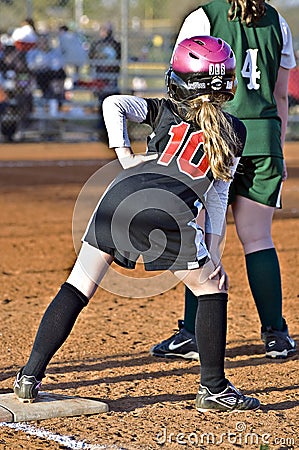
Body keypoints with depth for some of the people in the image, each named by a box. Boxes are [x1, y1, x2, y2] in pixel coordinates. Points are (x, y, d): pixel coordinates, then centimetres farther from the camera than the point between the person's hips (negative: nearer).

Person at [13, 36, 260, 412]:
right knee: (212, 289, 18)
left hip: (120, 197, 2)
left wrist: (125, 156, 7)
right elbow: (218, 197, 17)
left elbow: (113, 104, 6)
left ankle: (29, 377, 7)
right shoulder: (234, 133, 20)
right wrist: (213, 251, 18)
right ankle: (213, 389, 18)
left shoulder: (165, 110, 23)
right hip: (170, 214, -2)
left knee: (77, 286, 10)